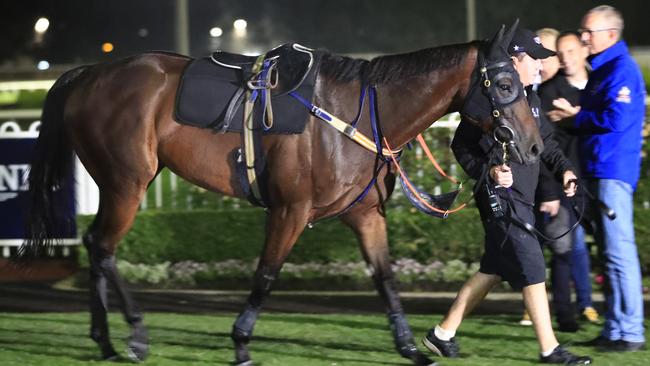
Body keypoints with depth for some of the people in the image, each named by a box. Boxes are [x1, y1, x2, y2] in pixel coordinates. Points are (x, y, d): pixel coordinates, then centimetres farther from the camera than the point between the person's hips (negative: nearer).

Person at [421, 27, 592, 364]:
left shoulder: (530, 99, 13)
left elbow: (545, 141, 24)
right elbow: (461, 146, -11)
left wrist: (564, 168, 9)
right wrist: (488, 171, -24)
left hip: (522, 200, 10)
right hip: (501, 199, -10)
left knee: (494, 270, 15)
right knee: (532, 269, -8)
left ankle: (442, 334, 24)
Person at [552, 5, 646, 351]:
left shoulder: (622, 69, -11)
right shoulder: (600, 69, 19)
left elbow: (615, 119, -21)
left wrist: (575, 115, -10)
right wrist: (575, 113, 3)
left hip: (613, 172, -10)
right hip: (599, 170, 10)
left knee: (619, 252, -10)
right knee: (609, 251, 12)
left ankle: (630, 332, -8)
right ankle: (614, 328, 17)